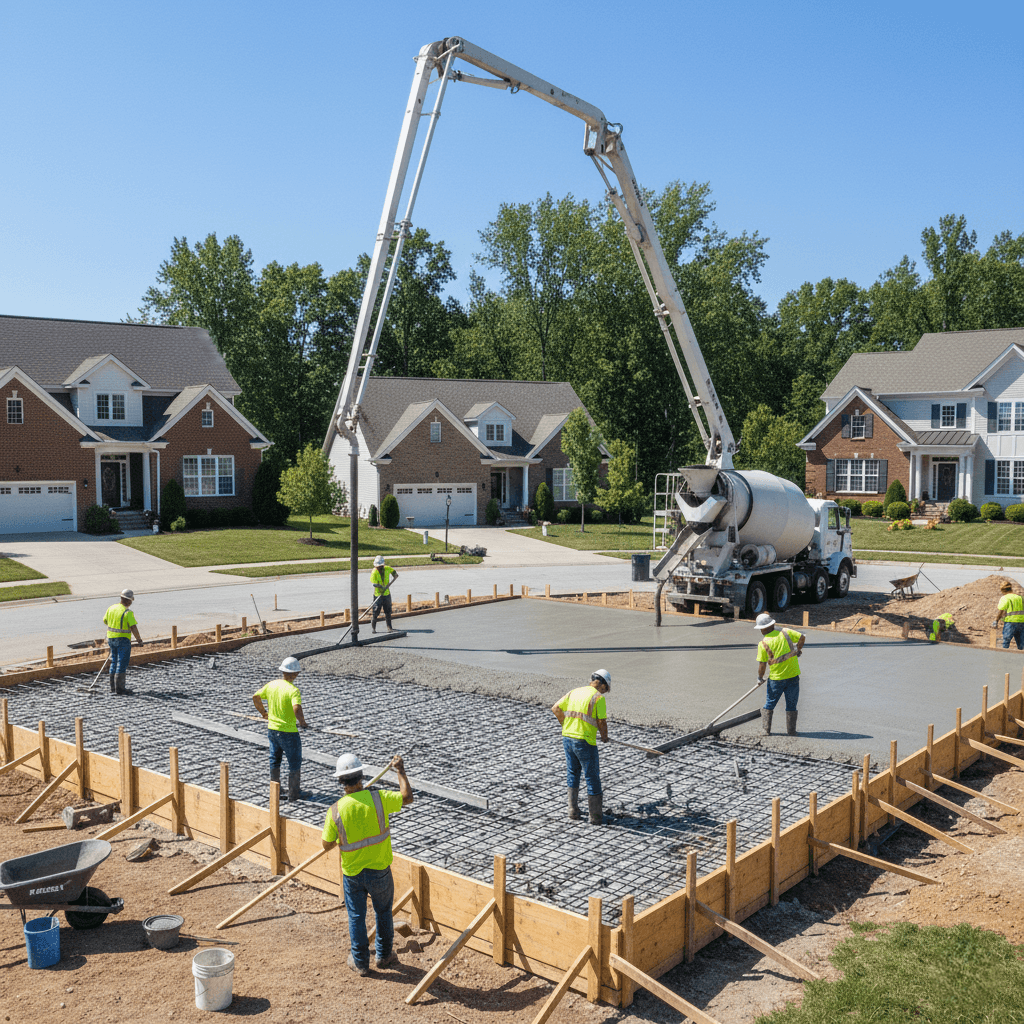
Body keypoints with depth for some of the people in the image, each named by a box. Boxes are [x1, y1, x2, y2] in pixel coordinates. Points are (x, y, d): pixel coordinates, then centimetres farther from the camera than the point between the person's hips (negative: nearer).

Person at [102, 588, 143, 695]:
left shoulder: (111, 608, 2)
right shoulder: (128, 612, -18)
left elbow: (105, 621, 16)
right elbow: (133, 628, -21)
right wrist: (139, 640, -11)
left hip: (111, 638, 7)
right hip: (123, 640, -7)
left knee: (114, 663, 16)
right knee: (122, 663, -2)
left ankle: (113, 687, 19)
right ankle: (119, 687, -4)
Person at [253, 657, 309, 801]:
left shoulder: (271, 685, -2)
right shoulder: (293, 690, -22)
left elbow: (255, 697, 7)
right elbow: (297, 709, -35)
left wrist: (263, 713, 20)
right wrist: (303, 723, -18)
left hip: (272, 729, 6)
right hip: (288, 732, -6)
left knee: (275, 761, 22)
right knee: (295, 763, 10)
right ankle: (294, 793, 18)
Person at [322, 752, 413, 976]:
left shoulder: (336, 810, -17)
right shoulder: (378, 798, -19)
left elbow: (327, 845, -7)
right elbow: (407, 797, -5)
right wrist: (401, 770, 5)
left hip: (352, 873, 0)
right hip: (380, 871, 0)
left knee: (356, 916, 17)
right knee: (383, 911, 22)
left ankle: (360, 962, 28)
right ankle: (383, 955, 36)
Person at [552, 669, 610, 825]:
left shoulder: (574, 692, 8)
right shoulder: (598, 697, -10)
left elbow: (555, 708, 8)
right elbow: (601, 722, -13)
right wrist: (605, 737, 6)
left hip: (567, 738, 6)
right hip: (585, 742, -6)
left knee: (572, 774, 21)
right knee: (592, 778, 7)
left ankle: (573, 811, 24)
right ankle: (596, 816, 16)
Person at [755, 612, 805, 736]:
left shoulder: (763, 643, -9)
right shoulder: (785, 632, -2)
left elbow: (762, 664, -8)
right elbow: (802, 637, -2)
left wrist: (760, 678, 6)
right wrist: (798, 649, 14)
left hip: (776, 678, -2)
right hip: (793, 676, 2)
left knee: (769, 704, 14)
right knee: (791, 706, 11)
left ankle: (766, 730, 14)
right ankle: (791, 731, 13)